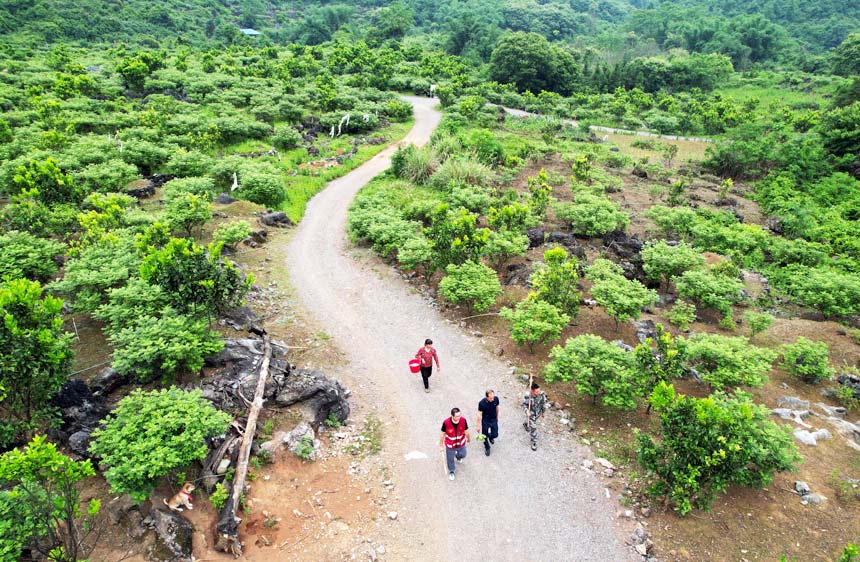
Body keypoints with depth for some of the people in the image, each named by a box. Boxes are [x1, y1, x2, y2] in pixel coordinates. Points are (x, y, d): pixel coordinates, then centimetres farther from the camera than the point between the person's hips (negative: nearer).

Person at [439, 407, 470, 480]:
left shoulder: (463, 420, -27)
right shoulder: (446, 423, -33)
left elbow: (466, 431, -7)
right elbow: (442, 434, -16)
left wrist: (469, 438, 11)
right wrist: (441, 445, -4)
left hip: (461, 443, 2)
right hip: (450, 445, -2)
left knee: (463, 455, 25)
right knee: (450, 459, 17)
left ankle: (458, 456, 64)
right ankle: (451, 472, 48)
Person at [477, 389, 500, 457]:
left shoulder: (496, 399, -20)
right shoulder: (482, 403, -30)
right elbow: (479, 414, -19)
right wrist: (478, 425, -12)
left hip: (494, 420, 3)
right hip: (485, 421, -3)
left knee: (495, 435, 11)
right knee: (485, 436, 12)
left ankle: (491, 437, 48)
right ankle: (487, 448, 40)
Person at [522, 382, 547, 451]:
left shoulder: (541, 394, -25)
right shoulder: (528, 396, -33)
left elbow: (543, 403, -7)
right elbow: (524, 404, -16)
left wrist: (543, 412, 6)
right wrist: (527, 411, -34)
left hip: (538, 413, 4)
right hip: (531, 414, -4)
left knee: (532, 422, 32)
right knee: (533, 428, -1)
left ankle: (525, 425, 67)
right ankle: (534, 442, 20)